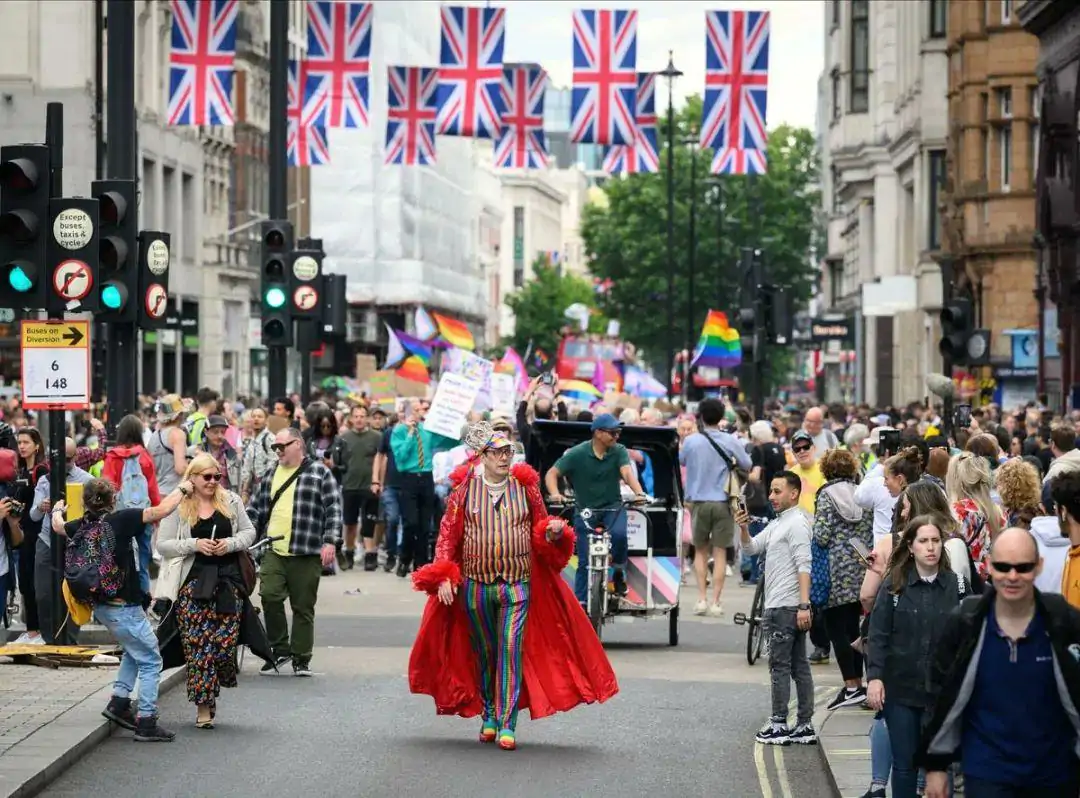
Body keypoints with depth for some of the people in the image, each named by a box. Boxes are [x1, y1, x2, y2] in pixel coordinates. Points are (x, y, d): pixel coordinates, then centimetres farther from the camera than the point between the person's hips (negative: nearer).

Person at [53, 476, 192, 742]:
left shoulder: (81, 527, 1)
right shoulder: (119, 520, -17)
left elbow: (58, 526, 24)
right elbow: (161, 511, -18)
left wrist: (57, 511, 46)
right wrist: (182, 489, -1)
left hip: (101, 606, 8)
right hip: (124, 606, -8)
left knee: (134, 651, 27)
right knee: (150, 660, 2)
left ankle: (119, 701, 20)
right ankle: (146, 723, 0)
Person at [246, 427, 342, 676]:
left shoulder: (320, 473, 2)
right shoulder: (272, 475, 17)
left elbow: (333, 510, -4)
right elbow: (256, 509, 22)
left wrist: (330, 542, -13)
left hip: (306, 554, -4)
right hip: (273, 551, 4)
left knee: (303, 607, 2)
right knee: (270, 597, -11)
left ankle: (301, 658, 12)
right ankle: (280, 650, 5)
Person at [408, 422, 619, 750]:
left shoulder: (526, 487, 5)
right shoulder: (465, 489, 1)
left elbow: (540, 531, 15)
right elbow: (448, 535, 4)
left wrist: (553, 532, -8)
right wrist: (444, 576, -5)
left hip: (518, 586, 0)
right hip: (475, 585, 0)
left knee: (511, 650, -9)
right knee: (483, 654, 10)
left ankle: (507, 724, -9)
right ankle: (488, 716, 25)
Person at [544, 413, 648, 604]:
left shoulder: (619, 451, -5)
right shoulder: (577, 454, -9)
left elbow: (627, 472, -20)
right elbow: (552, 473, -10)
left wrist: (639, 493, -40)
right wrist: (555, 494, -31)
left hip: (612, 507, 1)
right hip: (585, 510, -1)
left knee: (619, 534, -30)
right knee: (585, 561, -3)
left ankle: (619, 571, -3)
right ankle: (580, 602, 8)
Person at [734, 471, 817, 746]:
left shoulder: (797, 523, -11)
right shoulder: (777, 523, 19)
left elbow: (804, 566, -18)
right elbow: (752, 548, 21)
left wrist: (804, 605, -25)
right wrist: (744, 529, 0)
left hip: (786, 607, -10)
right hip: (776, 605, 10)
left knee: (779, 665, -7)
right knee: (799, 666, 9)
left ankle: (779, 724, -5)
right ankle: (805, 725, 10)